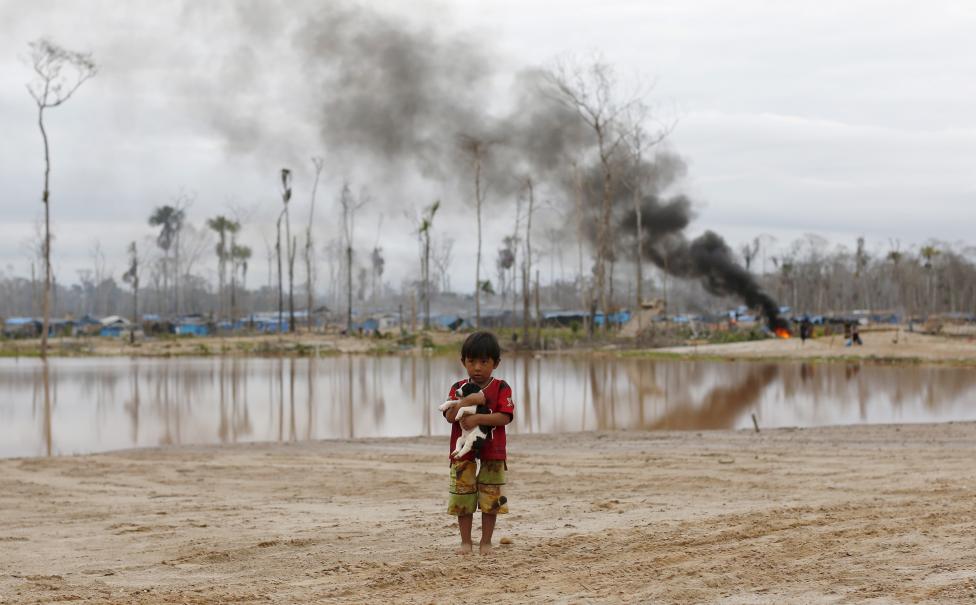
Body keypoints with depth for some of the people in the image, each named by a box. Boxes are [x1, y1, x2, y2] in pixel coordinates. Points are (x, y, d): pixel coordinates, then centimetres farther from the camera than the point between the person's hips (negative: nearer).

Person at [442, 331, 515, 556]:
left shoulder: (501, 388, -3)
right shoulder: (458, 388, 3)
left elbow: (505, 417, -15)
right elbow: (449, 416, -9)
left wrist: (478, 418, -25)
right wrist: (467, 401, -24)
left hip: (492, 452, -2)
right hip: (463, 451, 2)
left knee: (490, 499, 4)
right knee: (463, 499, 4)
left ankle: (486, 541, 16)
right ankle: (465, 541, 15)